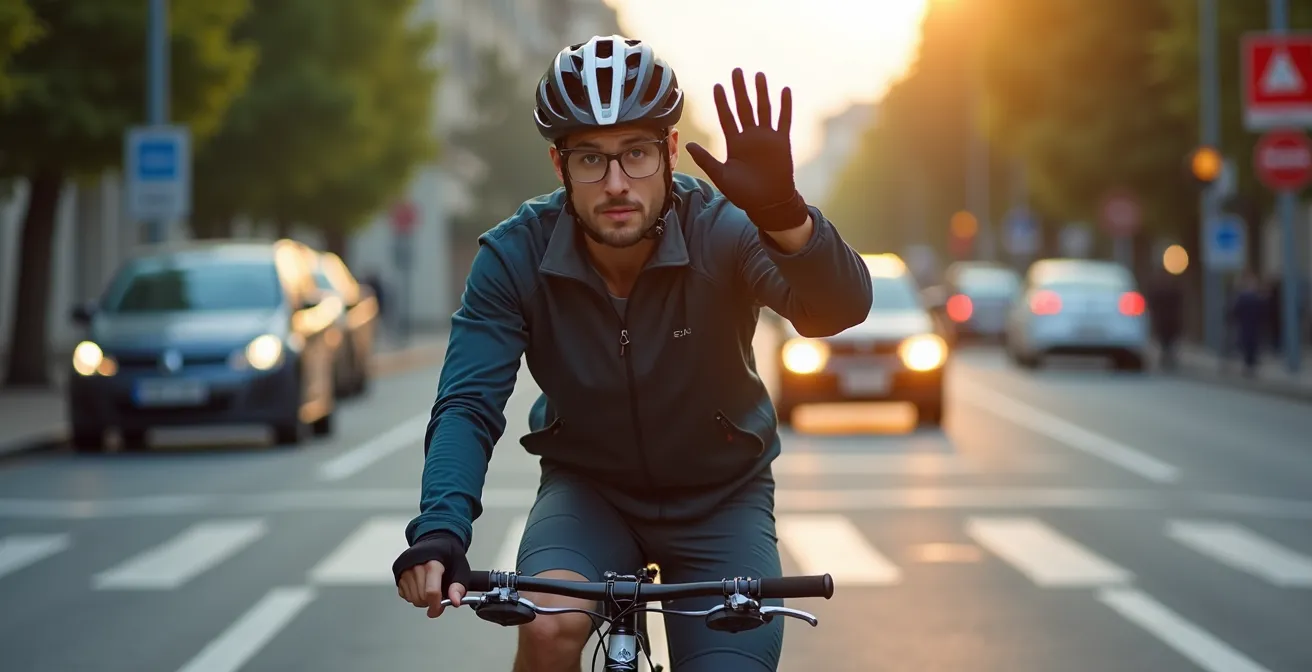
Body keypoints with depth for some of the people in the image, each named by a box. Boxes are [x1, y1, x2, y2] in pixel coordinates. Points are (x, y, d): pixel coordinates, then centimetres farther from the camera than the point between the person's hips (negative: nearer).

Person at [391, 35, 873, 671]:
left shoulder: (721, 229, -22)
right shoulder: (513, 255, -17)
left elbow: (839, 307, -39)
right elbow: (469, 404, -22)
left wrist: (782, 213, -61)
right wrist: (439, 532, -40)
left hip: (721, 499, 0)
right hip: (587, 490, 0)